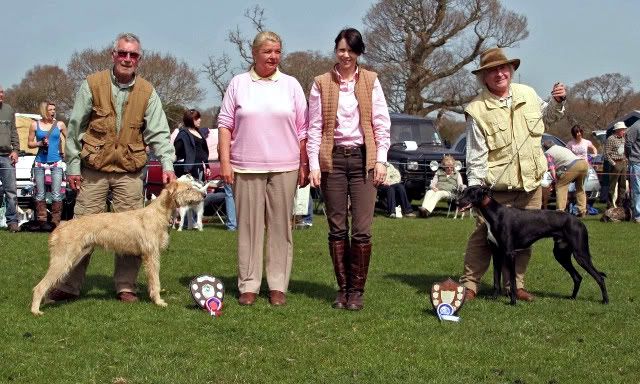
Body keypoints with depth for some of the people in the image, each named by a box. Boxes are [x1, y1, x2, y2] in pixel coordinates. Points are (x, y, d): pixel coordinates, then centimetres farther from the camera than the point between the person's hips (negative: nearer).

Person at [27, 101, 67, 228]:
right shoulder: (35, 125, 7)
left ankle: (56, 221, -4)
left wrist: (64, 152, 7)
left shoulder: (59, 125, 7)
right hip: (40, 162, 1)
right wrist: (40, 143, -6)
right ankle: (42, 220, 9)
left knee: (56, 194, -8)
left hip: (56, 162, -1)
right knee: (40, 194, 2)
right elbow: (29, 143, 10)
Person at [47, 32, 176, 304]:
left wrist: (167, 164, -15)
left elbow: (158, 132, -1)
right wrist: (73, 165, -1)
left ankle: (125, 286, 13)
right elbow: (75, 128, 2)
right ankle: (69, 285, 10)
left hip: (129, 172, 1)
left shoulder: (147, 92, 4)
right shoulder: (92, 85, 0)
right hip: (93, 169, -1)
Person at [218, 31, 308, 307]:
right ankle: (248, 286, 8)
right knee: (249, 226, 2)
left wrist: (304, 165, 3)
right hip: (246, 168, 0)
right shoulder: (238, 84, 8)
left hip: (284, 168, 1)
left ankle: (278, 286, 9)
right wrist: (225, 162, -2)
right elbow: (225, 125, 6)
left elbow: (302, 129, 9)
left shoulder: (291, 85, 10)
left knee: (280, 227, 3)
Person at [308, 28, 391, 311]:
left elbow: (382, 123, 5)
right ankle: (342, 288, 13)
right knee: (337, 228, 4)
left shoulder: (370, 81, 7)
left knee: (362, 230, -5)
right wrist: (314, 165, -3)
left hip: (363, 157, 0)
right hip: (333, 159, 1)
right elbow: (314, 127, 5)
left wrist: (381, 160, -3)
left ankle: (357, 290, 5)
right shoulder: (321, 83, 7)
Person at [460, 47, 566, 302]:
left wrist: (557, 102, 7)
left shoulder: (527, 94, 6)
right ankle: (469, 284, 5)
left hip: (531, 185, 5)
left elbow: (546, 117, 27)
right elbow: (476, 156, -9)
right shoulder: (477, 110, -9)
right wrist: (474, 190, -14)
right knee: (483, 236, -4)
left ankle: (515, 284, 22)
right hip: (498, 188, -5)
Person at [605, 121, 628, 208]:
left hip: (623, 163, 8)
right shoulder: (611, 139, -11)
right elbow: (607, 154, -14)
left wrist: (626, 160, 11)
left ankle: (620, 202, 22)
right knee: (612, 185, -5)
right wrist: (613, 164, -16)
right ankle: (610, 205, 0)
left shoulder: (623, 139, 13)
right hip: (616, 164, -8)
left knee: (623, 185, 12)